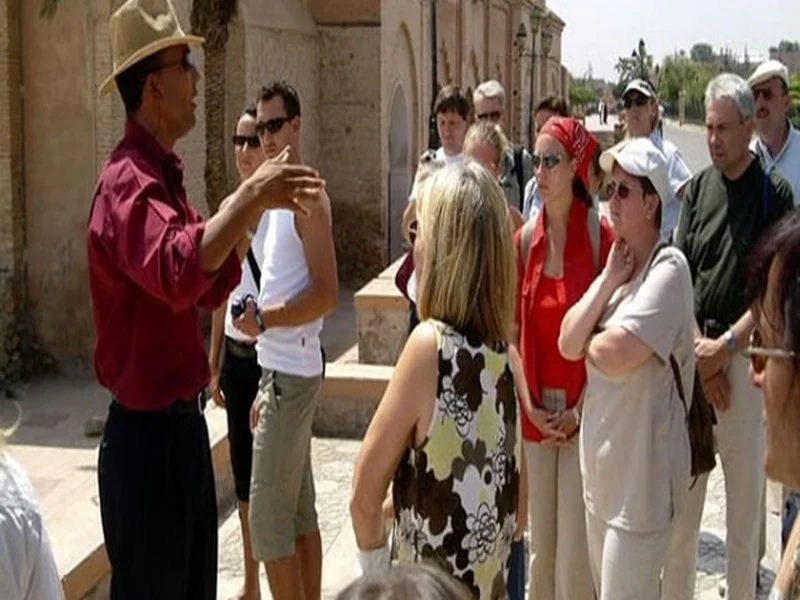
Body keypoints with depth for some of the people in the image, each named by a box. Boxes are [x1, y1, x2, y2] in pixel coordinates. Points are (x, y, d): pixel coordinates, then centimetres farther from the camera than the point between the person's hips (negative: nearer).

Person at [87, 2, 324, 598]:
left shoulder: (162, 176, 12)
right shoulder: (127, 181, -20)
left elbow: (210, 286, 17)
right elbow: (177, 273, -39)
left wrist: (255, 205, 7)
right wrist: (248, 196, -32)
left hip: (183, 424, 10)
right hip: (147, 435, -10)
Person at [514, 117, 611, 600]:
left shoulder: (601, 236, -9)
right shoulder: (525, 240, 4)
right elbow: (515, 333, 6)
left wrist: (580, 410, -11)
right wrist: (530, 406, -3)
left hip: (584, 410, -4)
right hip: (536, 412, 4)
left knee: (576, 547, 0)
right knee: (541, 542, 13)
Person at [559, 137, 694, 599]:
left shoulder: (668, 268, -17)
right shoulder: (619, 263, 10)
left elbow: (615, 356, -27)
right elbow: (567, 343, 1)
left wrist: (589, 343, -5)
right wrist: (608, 281, -7)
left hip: (641, 472, -9)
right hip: (602, 465, 9)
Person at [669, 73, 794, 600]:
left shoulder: (774, 193, -2)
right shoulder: (697, 190, 8)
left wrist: (725, 347, -11)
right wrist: (699, 350, -5)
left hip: (746, 355, -3)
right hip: (694, 355, 3)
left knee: (746, 496, 6)